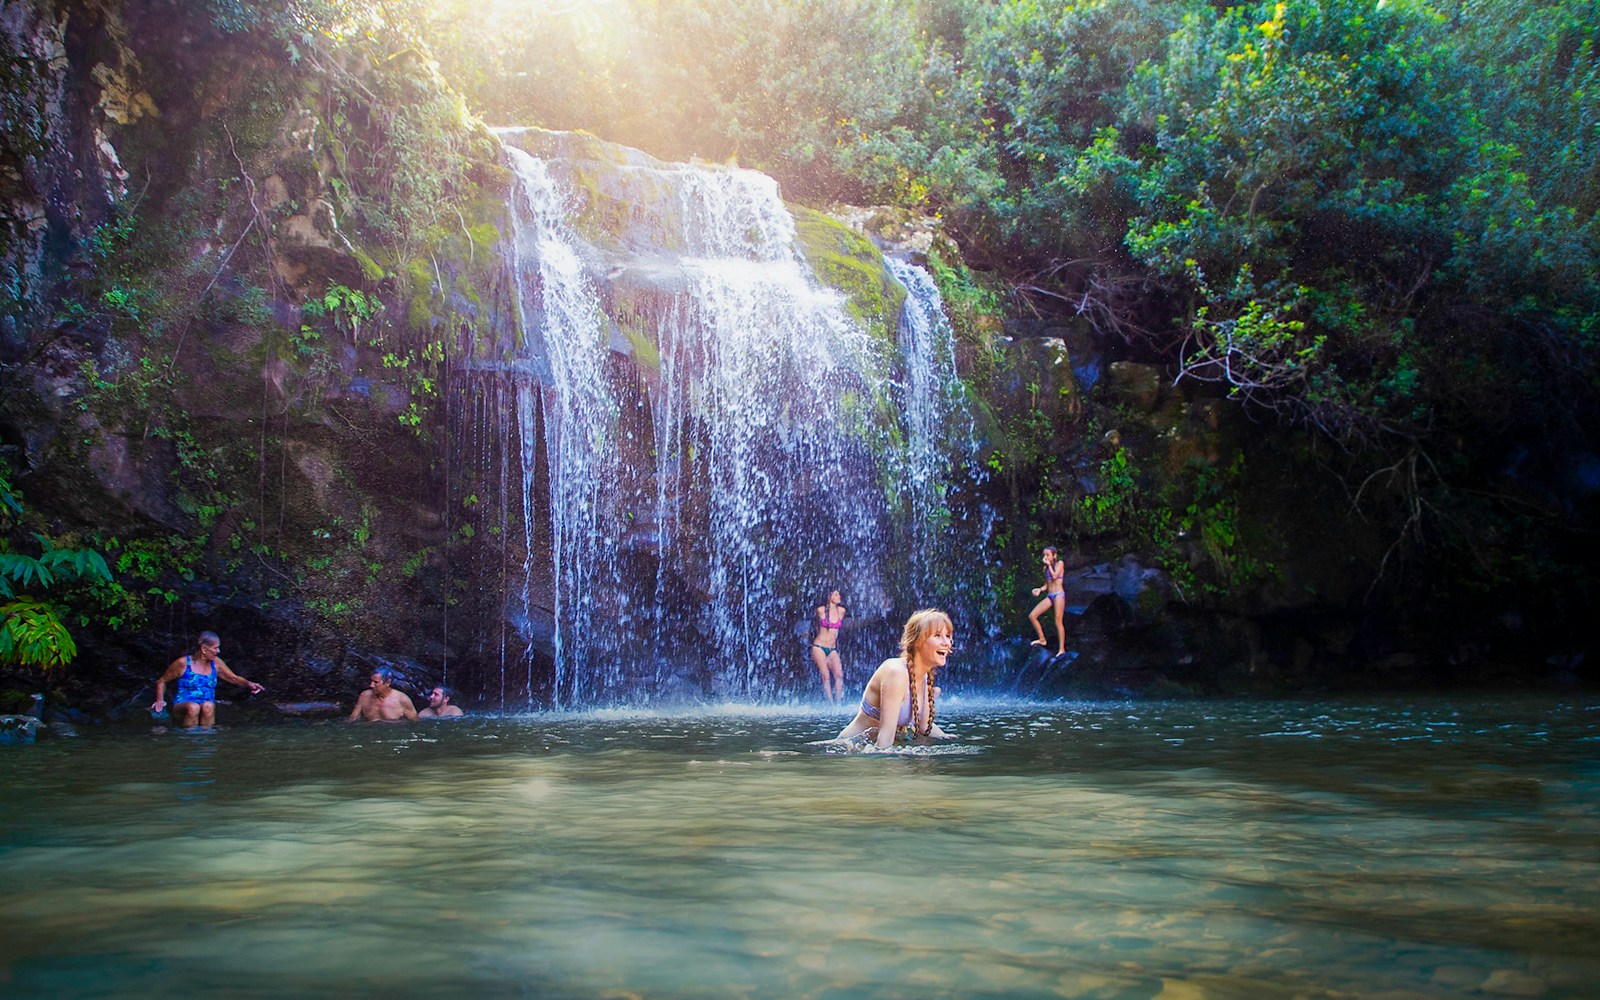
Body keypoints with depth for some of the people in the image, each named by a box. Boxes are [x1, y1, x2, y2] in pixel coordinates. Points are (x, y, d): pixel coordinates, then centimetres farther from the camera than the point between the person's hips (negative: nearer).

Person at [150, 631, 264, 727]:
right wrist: (160, 700, -7)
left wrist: (248, 684, -5)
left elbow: (234, 678, 16)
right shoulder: (183, 663, -2)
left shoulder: (215, 662, 8)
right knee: (193, 707, -37)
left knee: (208, 706, -34)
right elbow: (162, 682, 10)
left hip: (207, 712, 2)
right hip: (182, 709, -2)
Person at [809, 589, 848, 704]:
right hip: (819, 647, -3)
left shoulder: (841, 611, 3)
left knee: (839, 674, -15)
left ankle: (838, 703, -14)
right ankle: (831, 704, -15)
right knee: (826, 676, -13)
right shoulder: (821, 610, -5)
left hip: (832, 649, 3)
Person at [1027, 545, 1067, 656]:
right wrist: (1040, 589, 0)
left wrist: (1049, 564, -5)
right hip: (1049, 596, 7)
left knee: (1058, 622, -15)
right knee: (1032, 616, -4)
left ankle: (1062, 649, -13)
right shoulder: (1046, 567, 17)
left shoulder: (1059, 563, 0)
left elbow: (1054, 576, -15)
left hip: (1058, 594, -7)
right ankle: (1042, 640, 8)